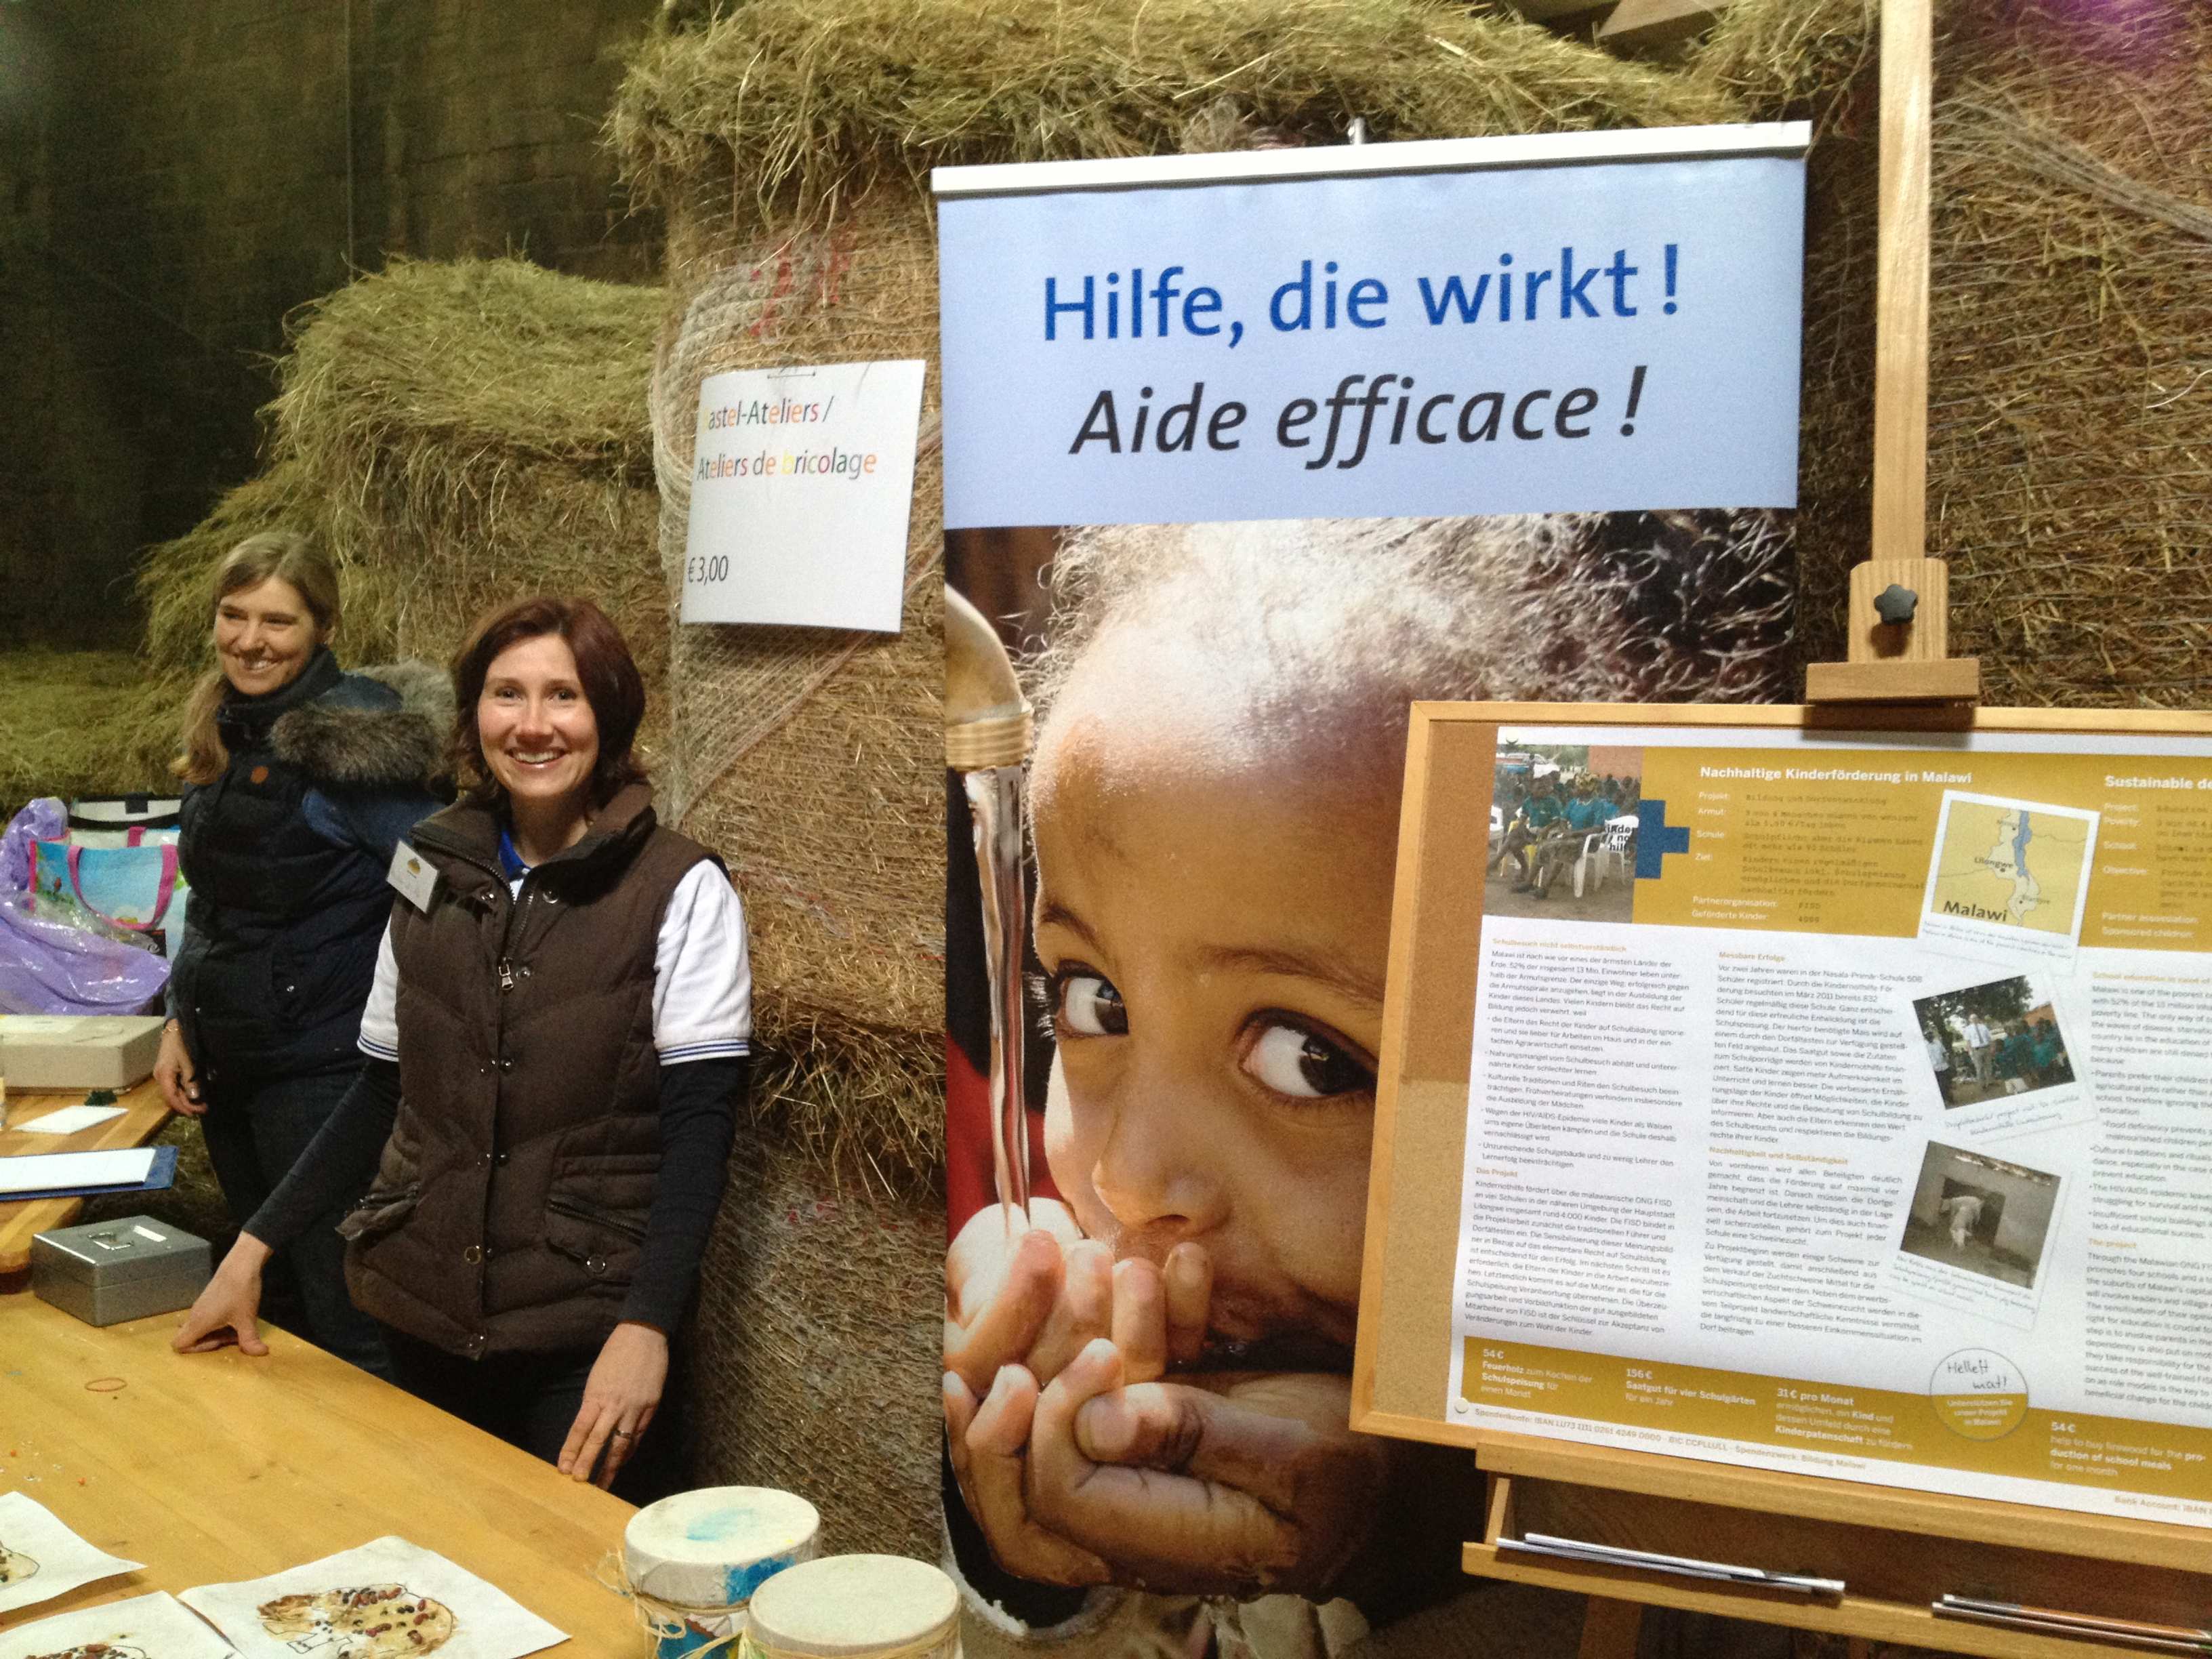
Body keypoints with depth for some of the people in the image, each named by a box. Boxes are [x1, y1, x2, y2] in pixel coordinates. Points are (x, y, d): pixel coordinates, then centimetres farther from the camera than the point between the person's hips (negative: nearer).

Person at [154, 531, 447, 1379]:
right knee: (278, 1304, 18)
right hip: (227, 1066, 8)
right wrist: (180, 1021, 11)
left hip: (322, 1067, -8)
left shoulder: (351, 733, -15)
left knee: (349, 1322, -3)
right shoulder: (222, 732, 10)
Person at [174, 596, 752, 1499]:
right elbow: (382, 1095, 12)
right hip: (419, 1315, 4)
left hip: (583, 1335, -4)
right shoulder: (434, 871, 4)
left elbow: (699, 1124, -13)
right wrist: (255, 1246, 7)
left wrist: (646, 1326, -21)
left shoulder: (680, 891, -9)